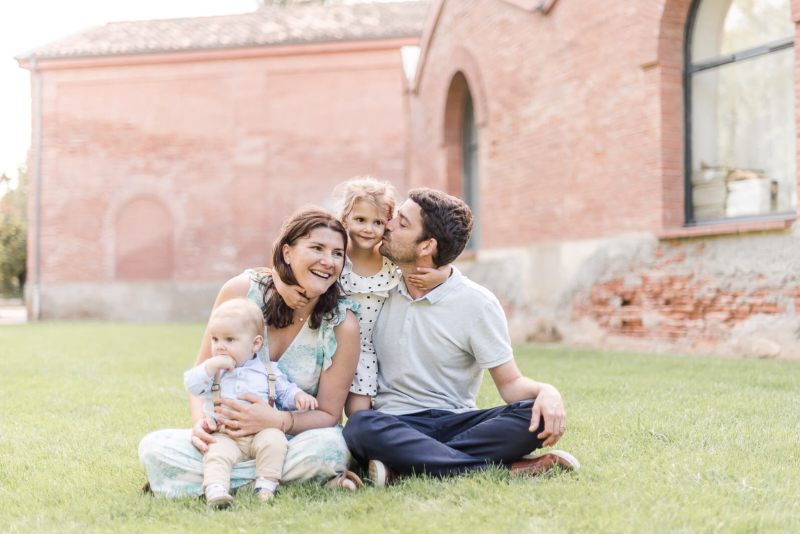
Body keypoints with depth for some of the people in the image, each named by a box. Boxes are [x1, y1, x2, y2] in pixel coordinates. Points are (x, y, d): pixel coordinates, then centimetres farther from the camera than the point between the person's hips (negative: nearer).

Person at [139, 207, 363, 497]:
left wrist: (277, 421, -26)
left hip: (291, 441, -1)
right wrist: (201, 421, -19)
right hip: (227, 435, 1)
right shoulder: (241, 290, -8)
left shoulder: (342, 324, -11)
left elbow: (328, 414, -7)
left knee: (328, 447, -35)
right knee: (154, 448, -24)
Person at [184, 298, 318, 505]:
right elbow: (192, 386, -3)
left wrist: (298, 396, -6)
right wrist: (212, 365, -14)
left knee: (273, 439, -29)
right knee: (217, 452, -29)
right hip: (224, 436, 0)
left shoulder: (268, 371, 12)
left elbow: (285, 391, 16)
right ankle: (215, 490, -43)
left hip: (261, 432, 0)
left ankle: (266, 485, -24)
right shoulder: (212, 369, 11)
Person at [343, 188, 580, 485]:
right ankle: (505, 468, -31)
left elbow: (510, 383, -2)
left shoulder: (477, 304, -3)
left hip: (457, 421, -1)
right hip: (396, 423, 1)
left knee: (538, 416, -28)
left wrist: (546, 391, -23)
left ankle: (401, 466, -31)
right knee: (360, 427, -35)